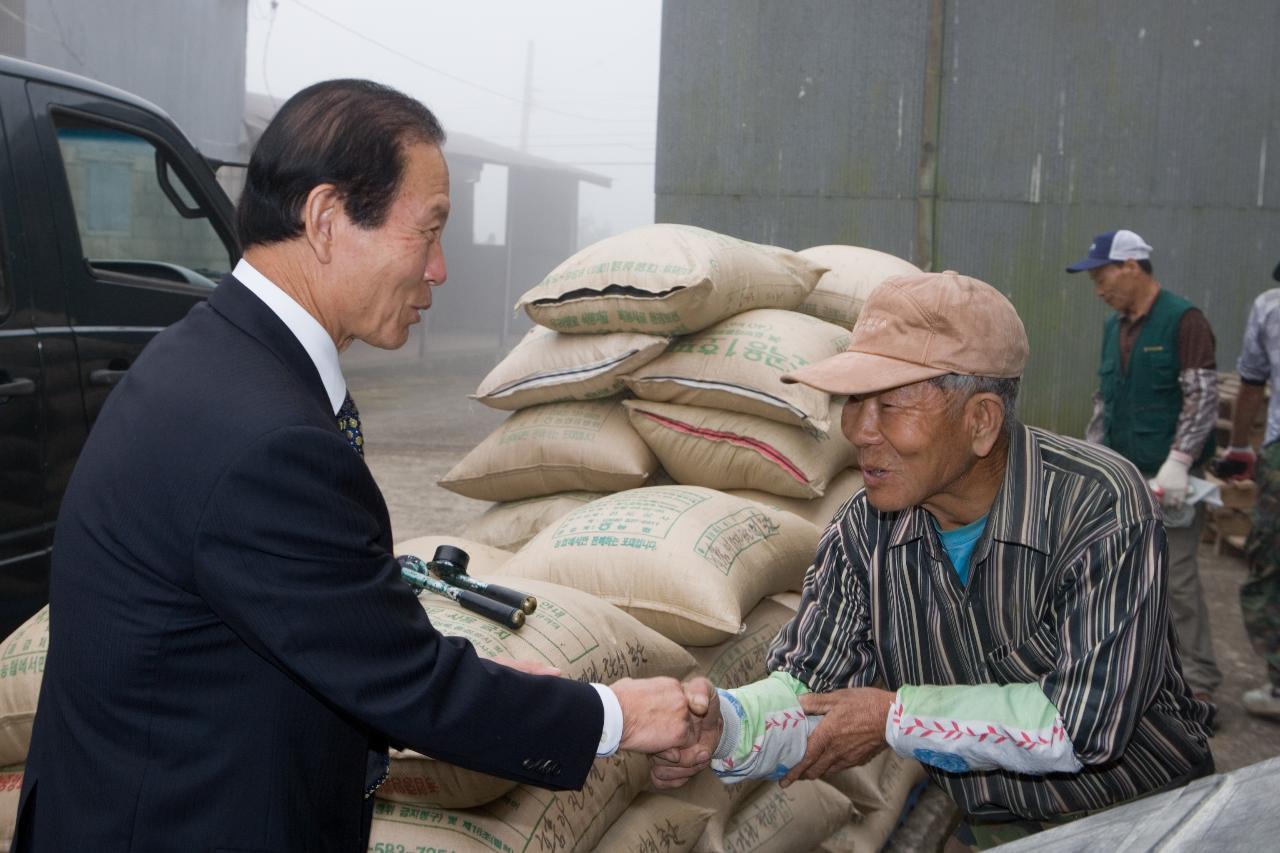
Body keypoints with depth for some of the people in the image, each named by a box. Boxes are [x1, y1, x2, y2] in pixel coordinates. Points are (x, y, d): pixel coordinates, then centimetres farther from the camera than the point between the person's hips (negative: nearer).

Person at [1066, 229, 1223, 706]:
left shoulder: (1183, 320, -10)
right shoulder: (1114, 327, 13)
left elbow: (1203, 397, -15)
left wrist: (1178, 462, -22)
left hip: (1168, 477, -8)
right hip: (1122, 475, 8)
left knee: (1176, 577, -6)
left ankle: (1198, 682, 1)